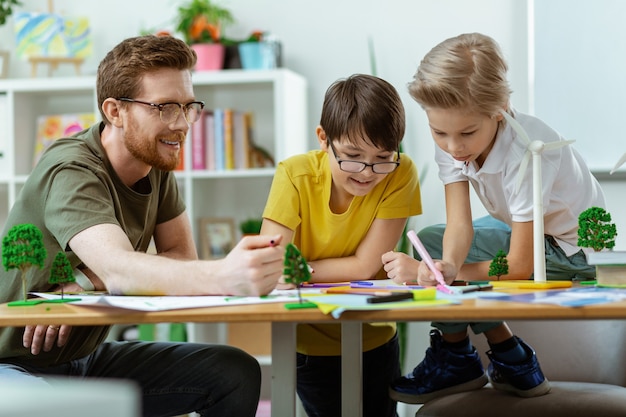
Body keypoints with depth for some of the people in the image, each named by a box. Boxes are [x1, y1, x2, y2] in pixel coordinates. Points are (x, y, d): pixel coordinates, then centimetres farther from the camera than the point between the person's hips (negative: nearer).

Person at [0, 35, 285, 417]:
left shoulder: (156, 165, 1)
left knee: (237, 373, -7)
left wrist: (87, 282, -20)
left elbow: (182, 256, -2)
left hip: (87, 357, 8)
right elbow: (117, 268, -40)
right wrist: (225, 277, -57)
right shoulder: (70, 172, -24)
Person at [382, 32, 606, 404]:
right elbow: (459, 224, -22)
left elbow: (520, 267, -30)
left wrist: (439, 272, -30)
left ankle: (456, 359, 4)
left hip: (573, 251, -8)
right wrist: (446, 266, -44)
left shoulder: (527, 152, -34)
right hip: (525, 231, 8)